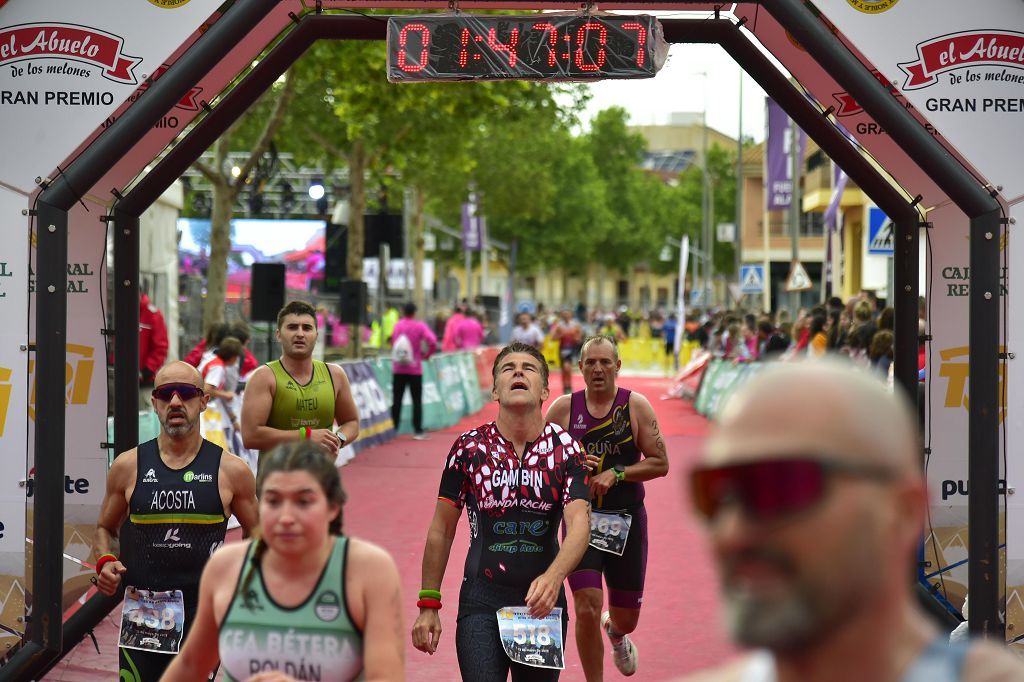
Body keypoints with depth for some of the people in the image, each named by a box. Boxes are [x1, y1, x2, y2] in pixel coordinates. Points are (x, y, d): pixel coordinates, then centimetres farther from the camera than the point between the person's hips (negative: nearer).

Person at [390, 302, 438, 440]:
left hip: (398, 369, 3)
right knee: (417, 401, 4)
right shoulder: (420, 326, -9)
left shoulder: (397, 325, 2)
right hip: (415, 369, -3)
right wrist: (426, 354, -4)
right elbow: (432, 342, -19)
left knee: (396, 400, 8)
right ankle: (418, 431, -1)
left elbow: (392, 342, 7)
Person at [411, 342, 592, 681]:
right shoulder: (469, 447, -3)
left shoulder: (566, 449, -3)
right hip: (481, 604, -1)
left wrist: (553, 577, -35)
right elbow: (441, 530, 4)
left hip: (544, 602, 1)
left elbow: (579, 525, -16)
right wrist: (428, 604, 1)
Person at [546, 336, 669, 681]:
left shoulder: (636, 406, -4)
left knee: (626, 617, 11)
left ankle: (615, 633, 51)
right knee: (587, 609, -16)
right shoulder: (563, 408, -2)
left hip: (627, 521, 1)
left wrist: (616, 474, -18)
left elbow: (660, 463, -5)